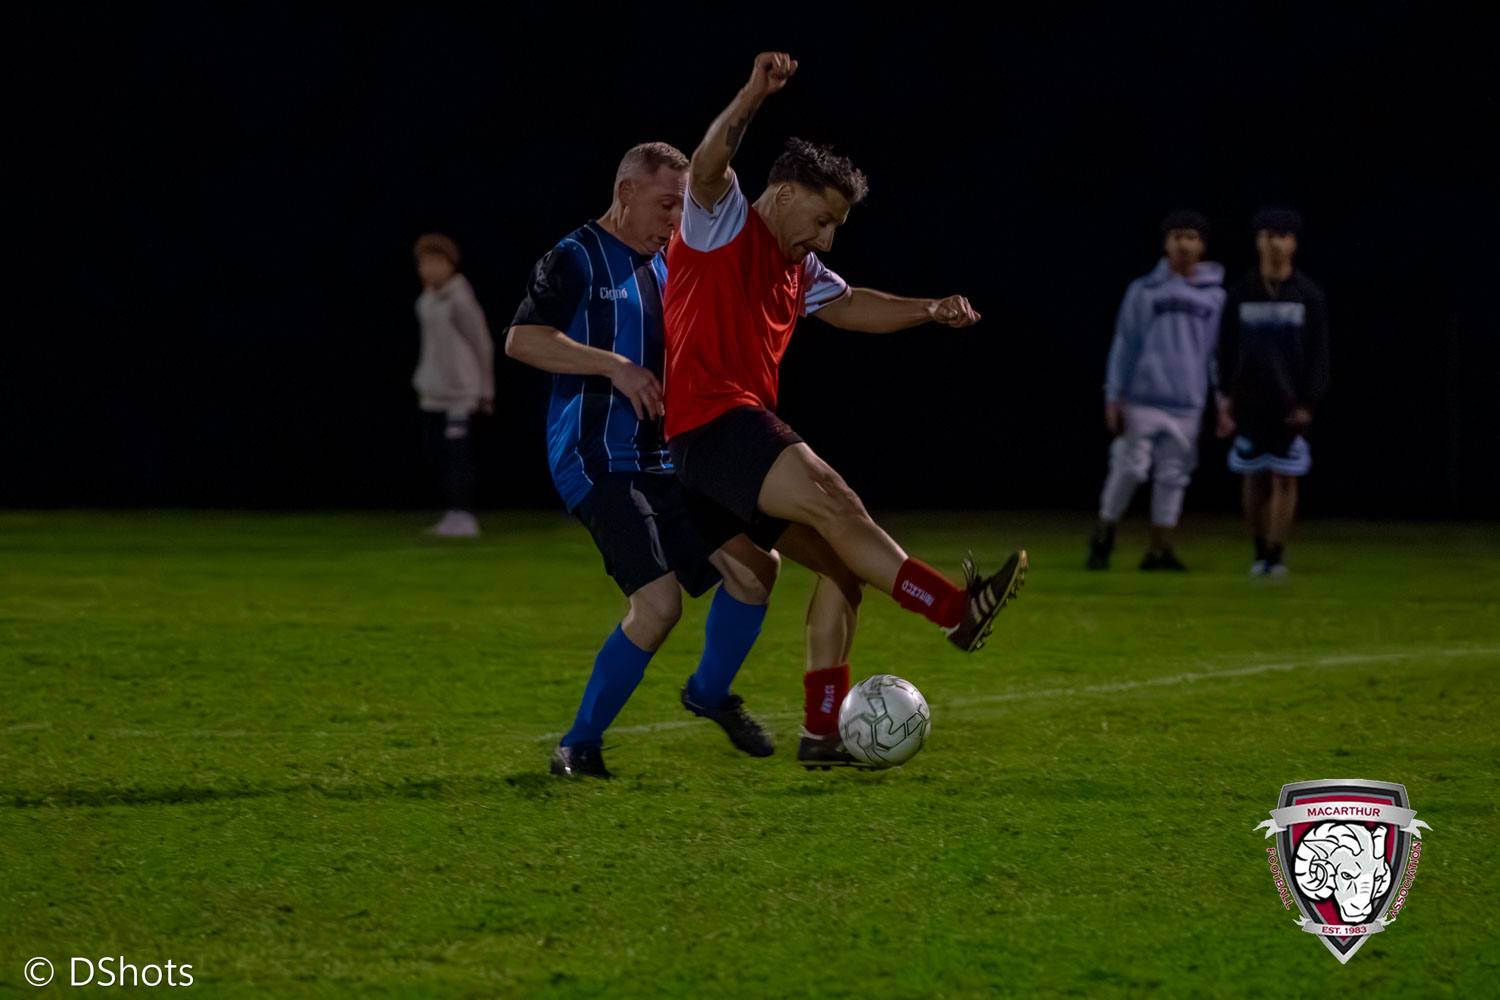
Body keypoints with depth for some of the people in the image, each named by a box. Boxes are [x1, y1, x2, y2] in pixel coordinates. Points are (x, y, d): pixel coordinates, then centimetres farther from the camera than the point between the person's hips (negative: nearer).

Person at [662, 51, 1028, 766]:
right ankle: (955, 608, -29)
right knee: (832, 501, -25)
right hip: (710, 423, -10)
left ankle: (826, 726, 7)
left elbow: (850, 306, 35)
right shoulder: (722, 223, -3)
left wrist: (927, 311, 20)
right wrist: (753, 97, -38)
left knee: (838, 556, 4)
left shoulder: (799, 269, 22)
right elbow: (707, 163, -22)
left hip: (754, 427, 10)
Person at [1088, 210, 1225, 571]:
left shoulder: (1215, 297, 8)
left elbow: (1220, 351, 10)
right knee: (1128, 469, -2)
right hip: (1142, 400, -2)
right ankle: (1103, 538, 12)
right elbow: (1124, 345, 5)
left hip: (1187, 404, 2)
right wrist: (1113, 396, 0)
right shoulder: (1144, 291, 4)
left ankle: (1160, 548, 8)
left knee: (1173, 475, 1)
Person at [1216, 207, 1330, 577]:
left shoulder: (1309, 297, 1)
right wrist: (1226, 400, -2)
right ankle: (1260, 552, 16)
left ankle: (1276, 554, 0)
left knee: (1284, 479, -4)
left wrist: (1307, 404, -8)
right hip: (1250, 404, 1)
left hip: (1290, 404, -1)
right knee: (1255, 479, 4)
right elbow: (1226, 352, 5)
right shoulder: (1240, 295, 4)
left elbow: (1318, 356, 0)